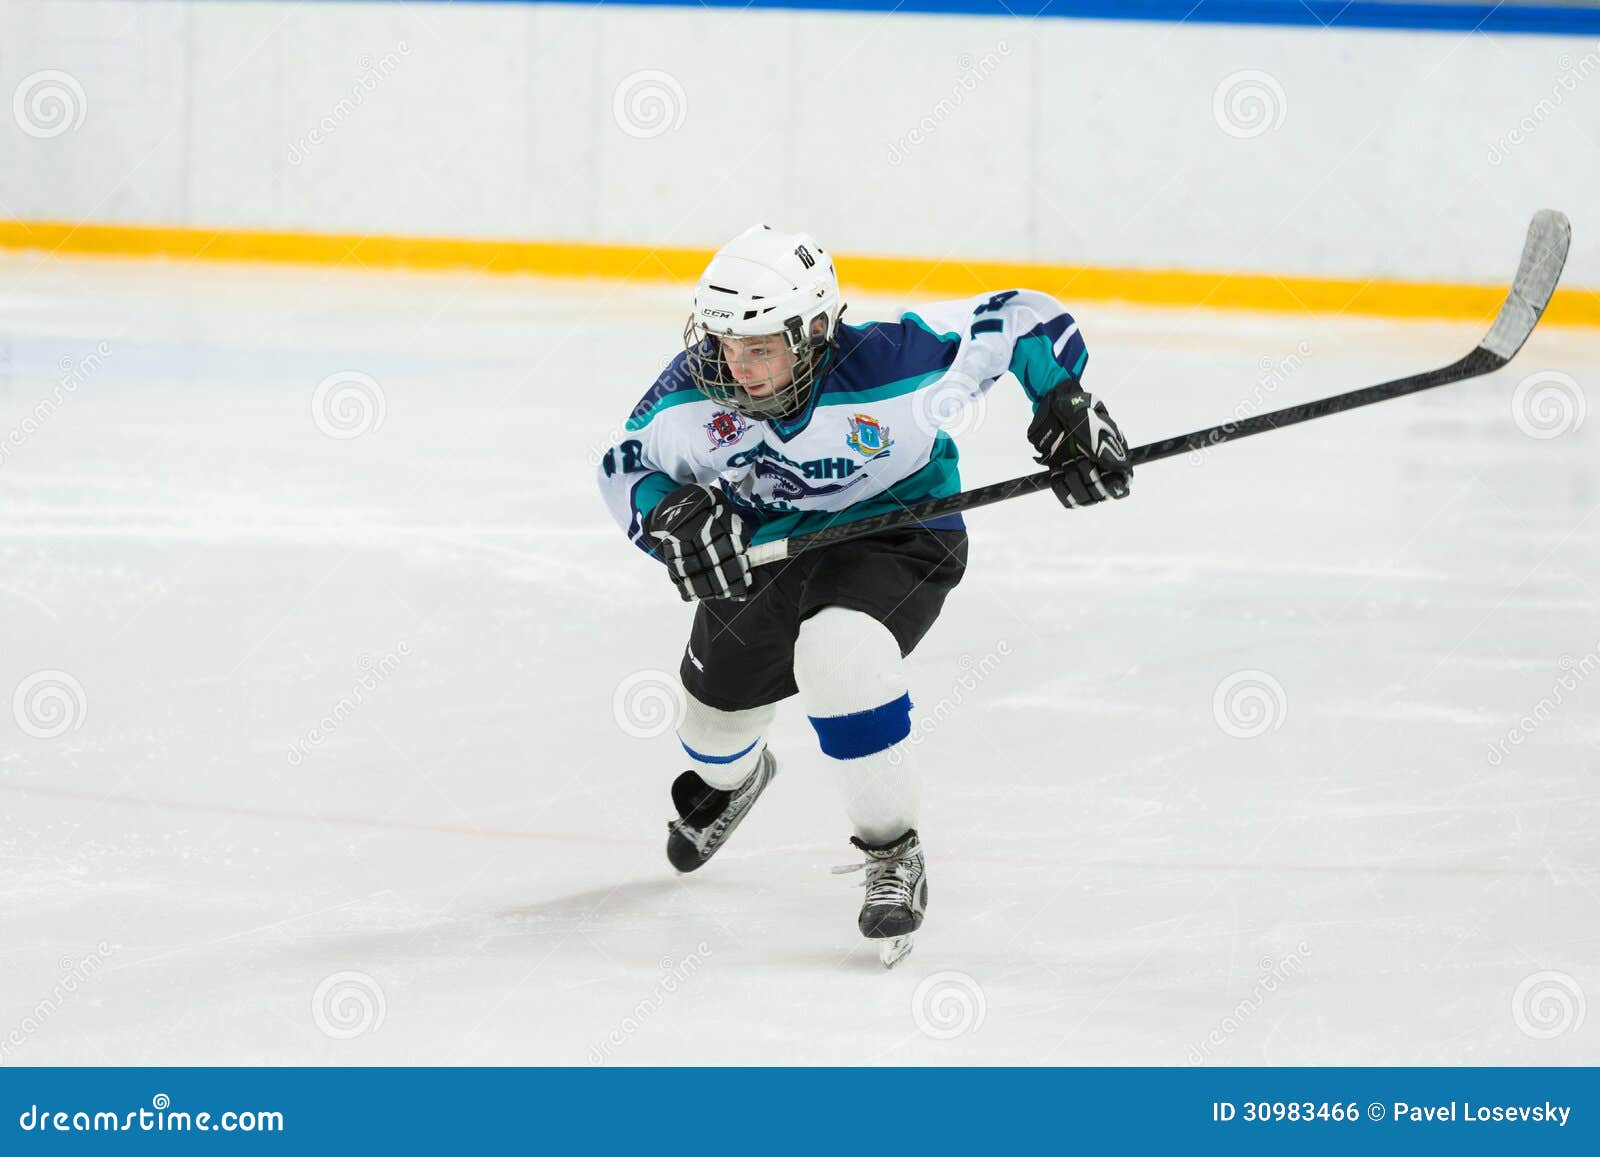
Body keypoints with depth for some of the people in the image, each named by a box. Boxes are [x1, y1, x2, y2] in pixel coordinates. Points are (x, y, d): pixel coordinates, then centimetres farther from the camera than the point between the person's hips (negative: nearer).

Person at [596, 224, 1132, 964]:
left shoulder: (889, 366, -34)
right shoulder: (695, 390, -25)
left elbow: (1020, 320, -21)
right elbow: (624, 467, -8)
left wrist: (1064, 406, -25)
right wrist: (669, 517, -28)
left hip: (895, 538, -4)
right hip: (760, 546, 5)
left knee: (837, 654, -35)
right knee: (715, 713, 19)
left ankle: (893, 853, -14)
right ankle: (732, 778, 62)